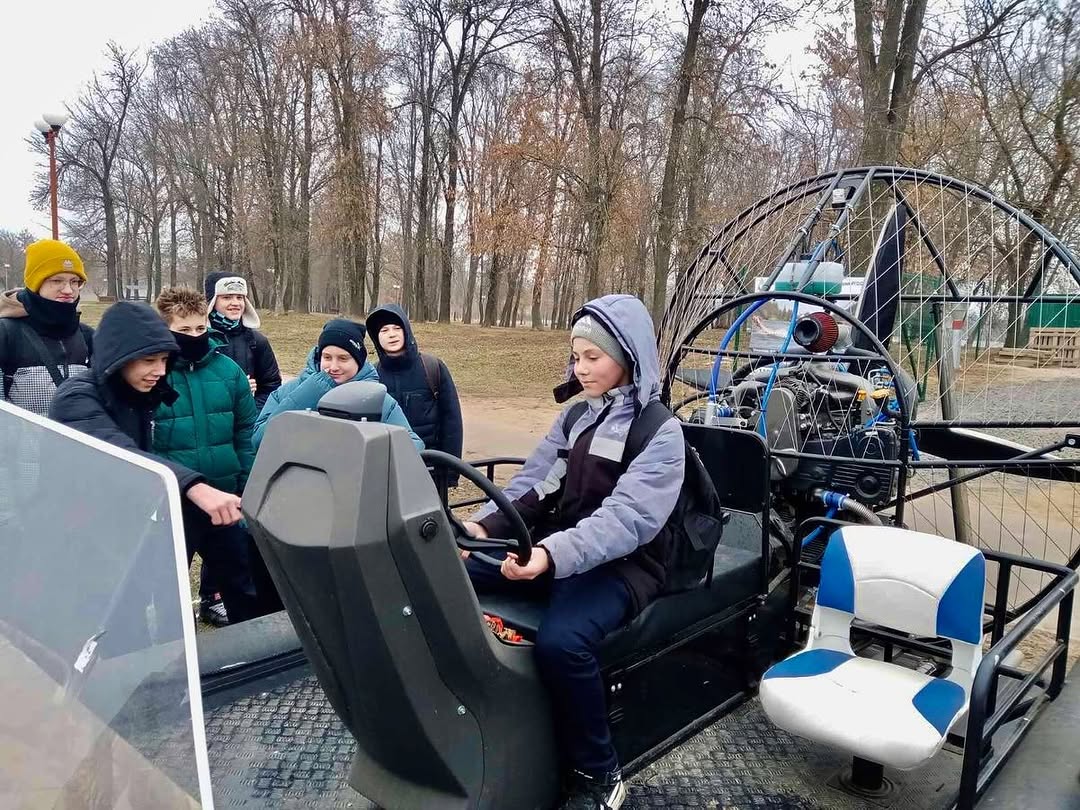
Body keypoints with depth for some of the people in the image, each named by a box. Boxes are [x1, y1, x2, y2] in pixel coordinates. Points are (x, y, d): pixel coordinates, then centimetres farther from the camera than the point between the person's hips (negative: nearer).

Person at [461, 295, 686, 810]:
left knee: (560, 641, -35)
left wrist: (553, 554, -38)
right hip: (553, 549, 7)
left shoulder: (659, 432, -10)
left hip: (620, 566, -6)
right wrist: (483, 525, -12)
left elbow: (625, 519, -23)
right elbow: (531, 485, 6)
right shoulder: (575, 416, 11)